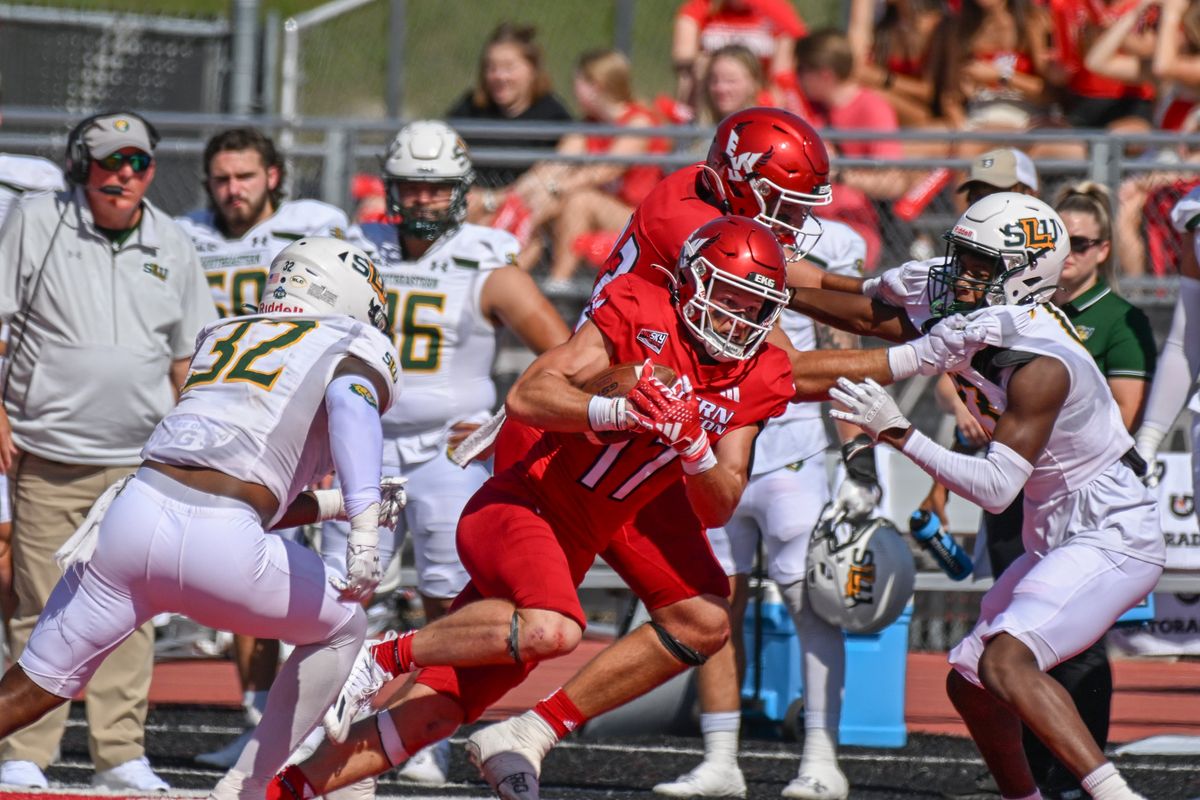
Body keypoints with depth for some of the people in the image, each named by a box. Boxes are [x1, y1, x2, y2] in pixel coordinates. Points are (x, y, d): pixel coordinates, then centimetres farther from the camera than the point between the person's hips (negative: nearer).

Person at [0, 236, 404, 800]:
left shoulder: (222, 335, 30)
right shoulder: (358, 348, 13)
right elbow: (349, 401, -13)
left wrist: (337, 506, 36)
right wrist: (364, 530, -23)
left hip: (133, 512, 5)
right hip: (220, 547, -5)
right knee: (341, 629, 22)